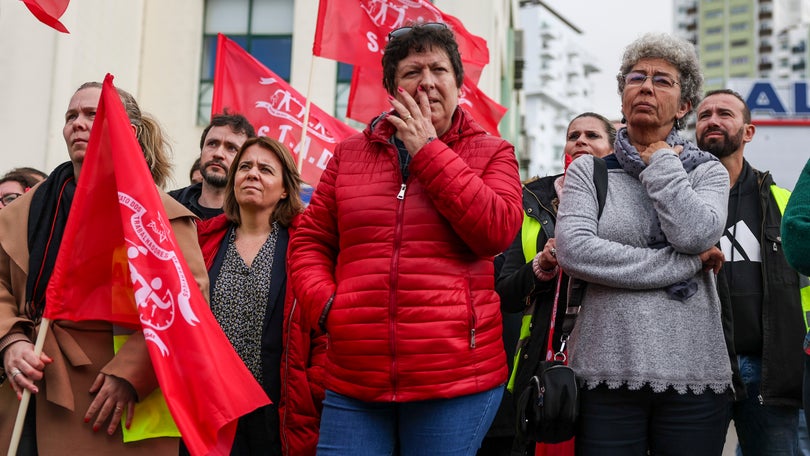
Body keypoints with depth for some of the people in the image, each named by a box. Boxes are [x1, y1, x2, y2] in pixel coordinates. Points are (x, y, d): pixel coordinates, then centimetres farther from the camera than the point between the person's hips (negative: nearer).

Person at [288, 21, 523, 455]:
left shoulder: (491, 153, 5)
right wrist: (326, 305, -4)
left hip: (455, 377, -2)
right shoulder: (350, 153, 12)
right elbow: (309, 242, 15)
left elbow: (497, 231, -13)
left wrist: (427, 150, -9)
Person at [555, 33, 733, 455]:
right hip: (606, 372, -1)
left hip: (693, 372, 1)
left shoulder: (707, 171, 8)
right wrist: (687, 264, -11)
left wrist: (659, 160, -2)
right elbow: (573, 250, -13)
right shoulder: (587, 171, 5)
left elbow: (695, 233, -13)